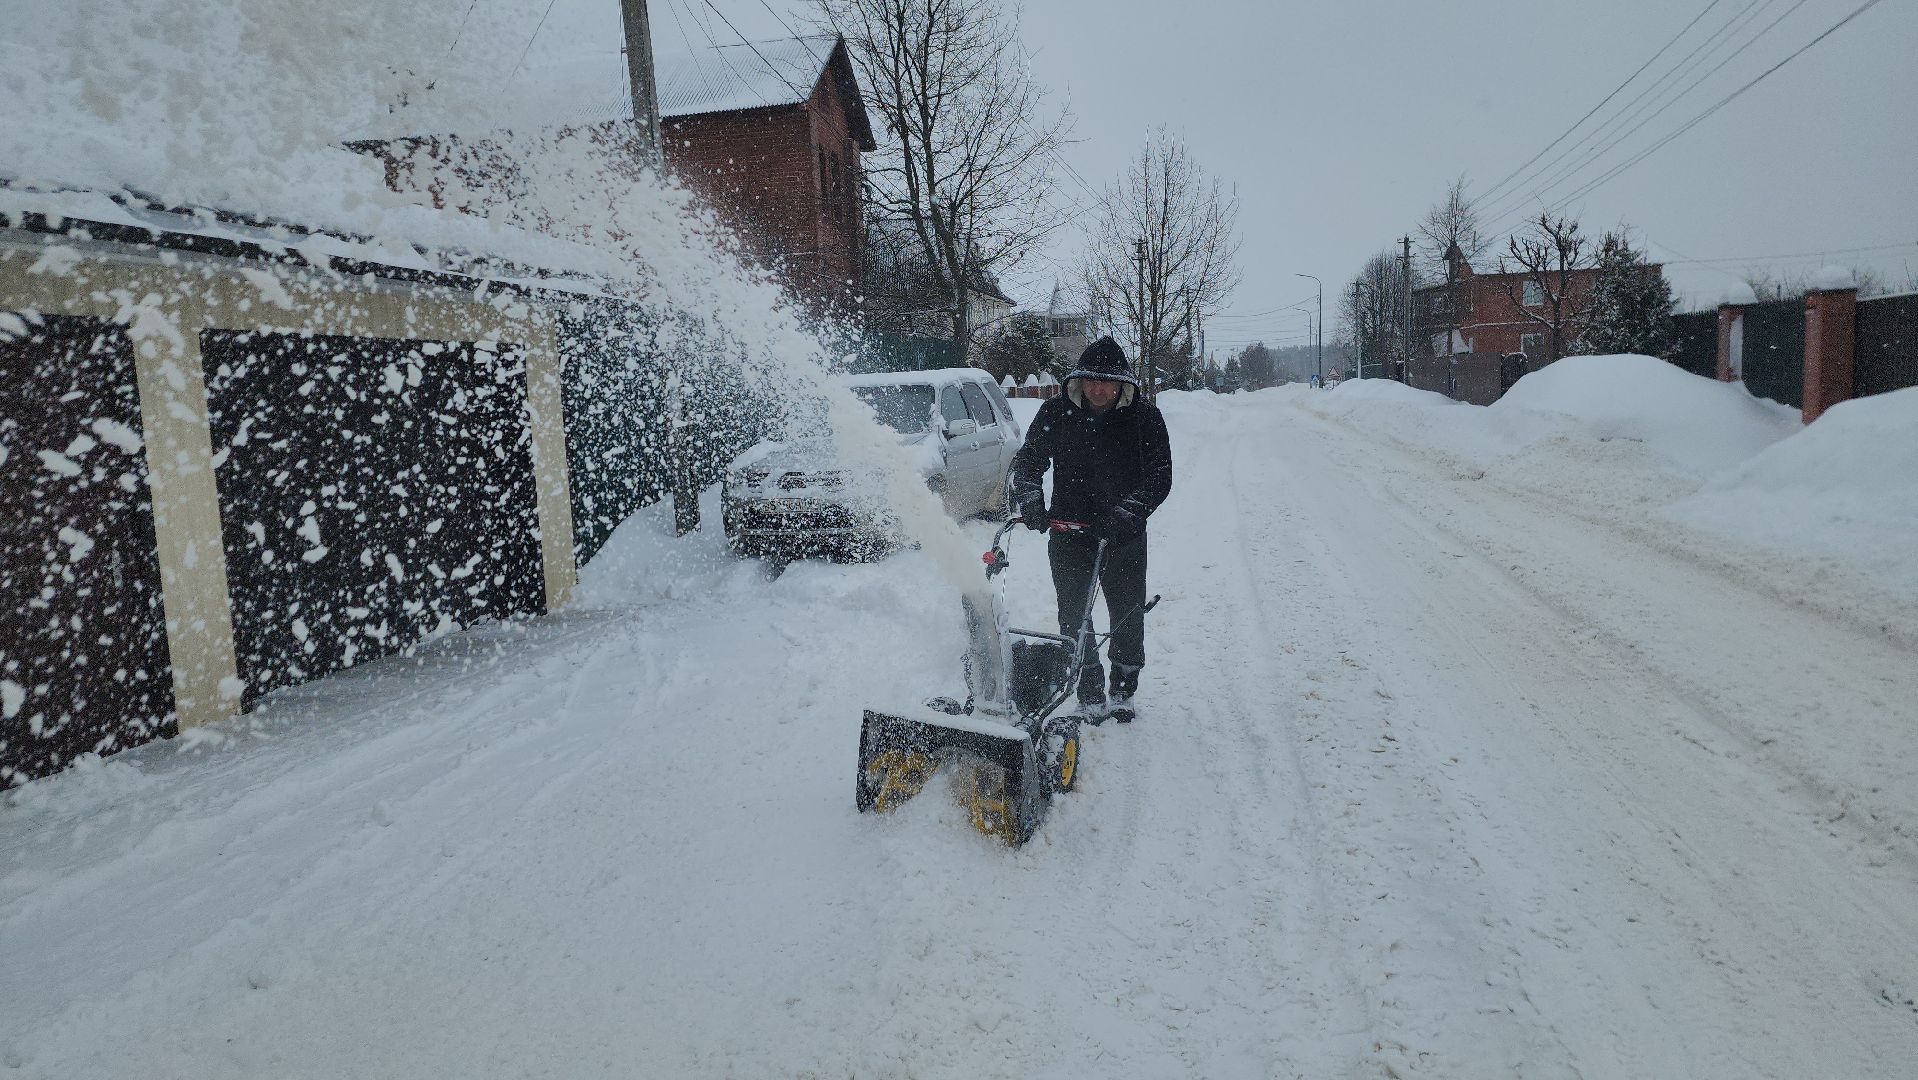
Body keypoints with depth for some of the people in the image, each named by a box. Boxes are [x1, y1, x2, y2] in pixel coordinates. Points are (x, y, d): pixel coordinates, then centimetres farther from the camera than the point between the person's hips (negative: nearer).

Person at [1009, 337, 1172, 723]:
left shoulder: (1144, 416, -9)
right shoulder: (1056, 412, -5)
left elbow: (1160, 476, -13)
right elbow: (1028, 459, 0)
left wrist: (1125, 513, -26)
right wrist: (1030, 499, -19)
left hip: (1125, 537, -1)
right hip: (1068, 534, 1)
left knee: (1127, 616, 9)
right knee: (1073, 615, 3)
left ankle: (1122, 691, 29)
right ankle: (1090, 694, 17)